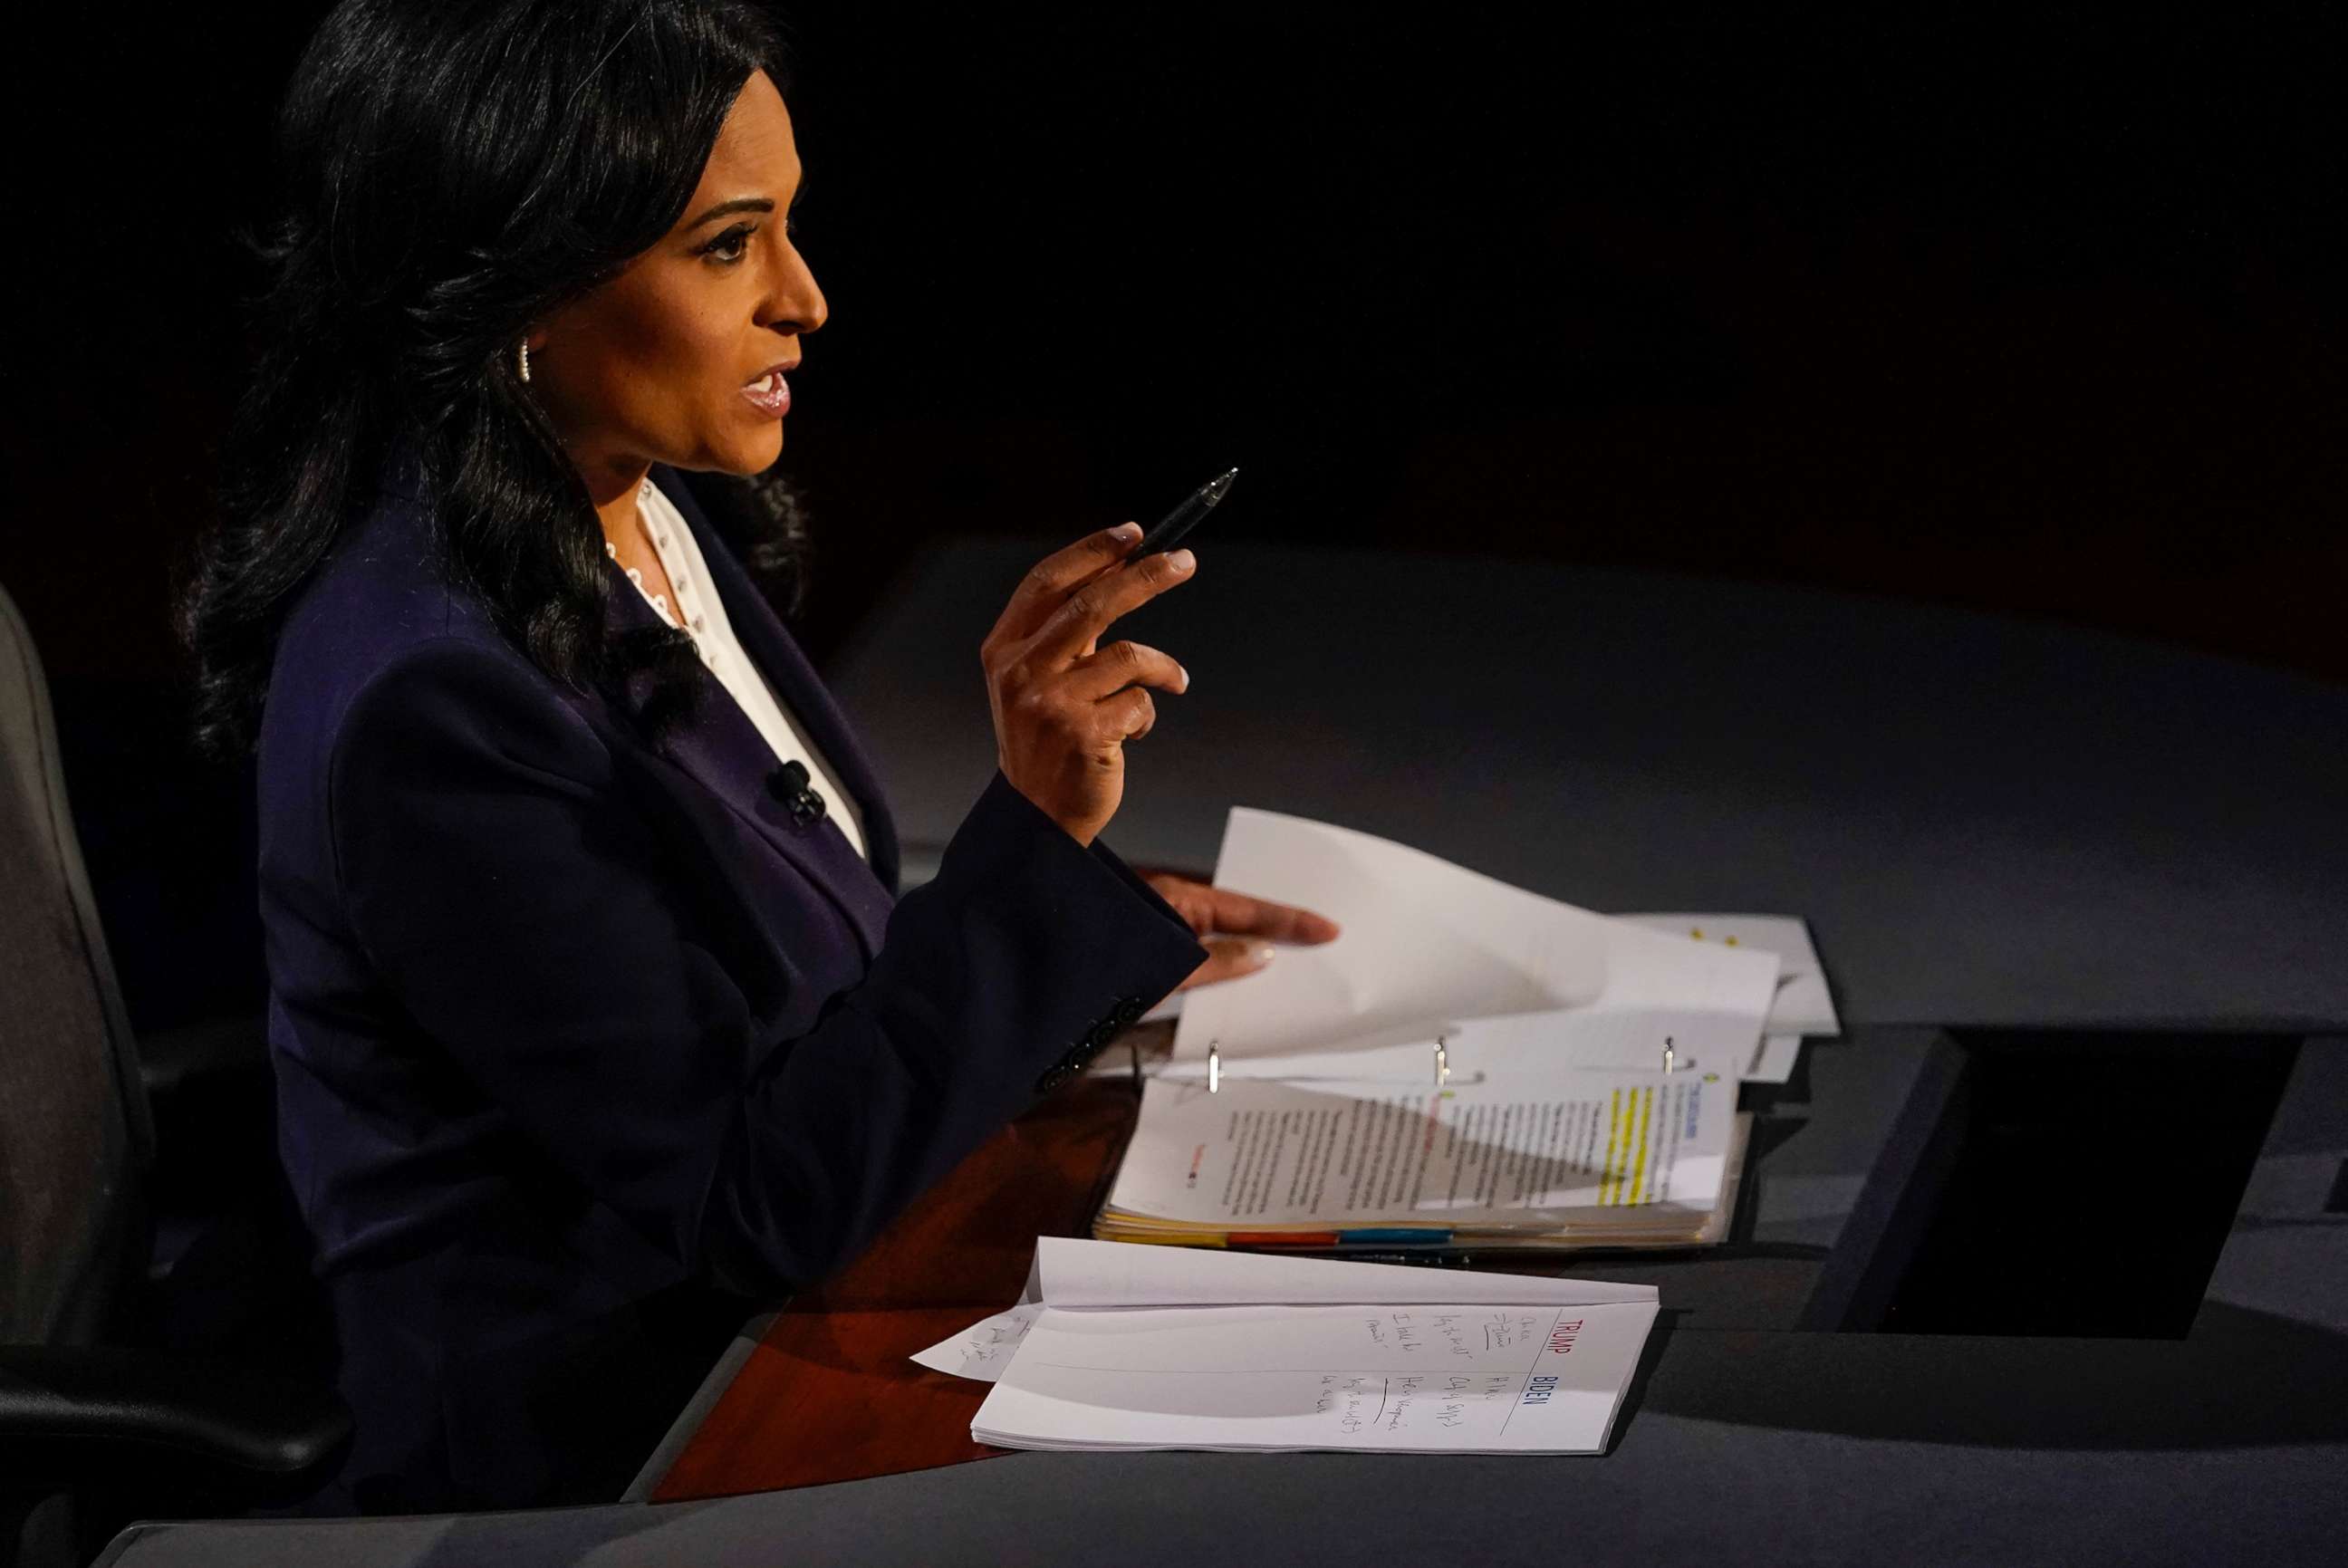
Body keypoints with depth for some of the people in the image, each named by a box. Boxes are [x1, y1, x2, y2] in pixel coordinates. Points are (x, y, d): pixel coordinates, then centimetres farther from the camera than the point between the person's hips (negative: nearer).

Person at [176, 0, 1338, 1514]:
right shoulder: (426, 697, -25)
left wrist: (1089, 923, 10)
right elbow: (766, 1197, -22)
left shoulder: (653, 522, 4)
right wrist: (1038, 834, -28)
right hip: (604, 1459, -9)